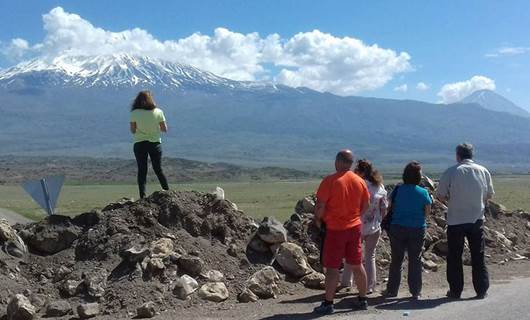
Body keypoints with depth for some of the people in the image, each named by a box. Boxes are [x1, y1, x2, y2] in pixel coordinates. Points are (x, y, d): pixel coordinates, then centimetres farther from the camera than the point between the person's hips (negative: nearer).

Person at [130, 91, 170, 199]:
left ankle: (143, 196, 1)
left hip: (139, 144, -1)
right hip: (155, 143, 1)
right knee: (158, 170, 13)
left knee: (142, 171, 5)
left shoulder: (134, 113, -6)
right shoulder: (158, 112, -5)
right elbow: (164, 129, 1)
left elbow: (133, 130, -3)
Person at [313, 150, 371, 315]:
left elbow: (320, 205, -15)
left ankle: (328, 304, 5)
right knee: (357, 265, 14)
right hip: (355, 227, 6)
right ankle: (363, 299, 23)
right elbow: (365, 205, 11)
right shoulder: (360, 181, 3)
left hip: (335, 228, -5)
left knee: (332, 267, 1)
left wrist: (317, 219, 2)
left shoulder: (330, 181, -15)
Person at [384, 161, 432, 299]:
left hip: (397, 228, 1)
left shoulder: (397, 190, -6)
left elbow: (391, 208, 1)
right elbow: (427, 212, 0)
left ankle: (392, 290, 15)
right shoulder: (423, 192, -9)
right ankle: (416, 291, 13)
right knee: (415, 261, 9)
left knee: (396, 260, 10)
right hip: (417, 229, -1)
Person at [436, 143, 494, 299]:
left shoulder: (451, 172, -9)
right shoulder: (483, 171, 0)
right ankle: (482, 290, 15)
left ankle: (455, 291, 13)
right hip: (477, 220, 3)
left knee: (454, 257, 9)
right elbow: (489, 195, 10)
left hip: (455, 221, -2)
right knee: (478, 257, 12)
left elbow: (440, 196, -7)